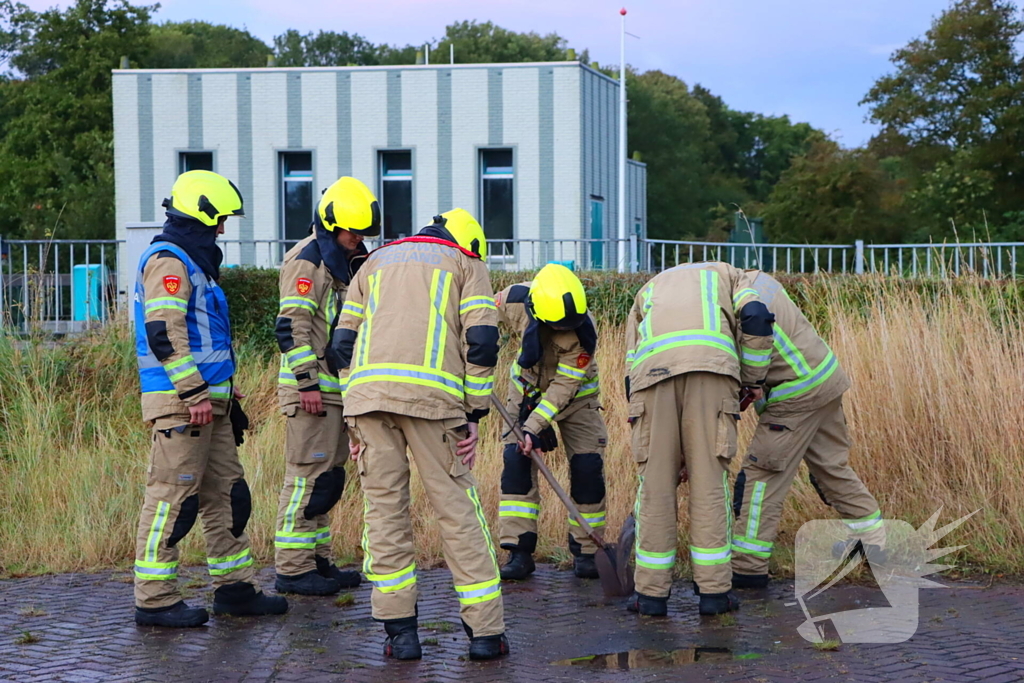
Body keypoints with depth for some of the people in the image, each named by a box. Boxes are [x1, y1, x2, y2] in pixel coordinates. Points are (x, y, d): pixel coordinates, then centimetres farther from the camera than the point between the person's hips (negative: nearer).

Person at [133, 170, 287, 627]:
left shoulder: (193, 261, 21)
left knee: (226, 493, 12)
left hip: (207, 400, 10)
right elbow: (163, 333, -22)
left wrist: (224, 385, 26)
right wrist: (194, 393, -22)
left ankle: (235, 588, 20)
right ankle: (153, 601, -1)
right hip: (179, 402, -10)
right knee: (173, 496, -7)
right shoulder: (168, 261, -11)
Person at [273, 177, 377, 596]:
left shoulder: (341, 262, 19)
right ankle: (293, 569, -4)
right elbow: (292, 326, -19)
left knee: (327, 476, 13)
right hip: (311, 388, -10)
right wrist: (308, 382, -21)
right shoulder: (307, 260, -12)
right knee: (310, 475, -8)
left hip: (335, 387, 10)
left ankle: (317, 560, 20)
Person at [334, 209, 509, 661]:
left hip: (367, 391, 3)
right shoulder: (467, 264, 18)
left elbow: (344, 342, 19)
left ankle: (399, 632, 9)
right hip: (432, 395, -3)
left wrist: (356, 418, 19)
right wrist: (473, 415, 6)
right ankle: (486, 632, 4)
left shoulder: (376, 261, 29)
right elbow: (481, 342, 3)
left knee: (384, 507, 8)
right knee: (457, 509, 3)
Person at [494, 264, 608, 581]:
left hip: (574, 396, -2)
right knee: (516, 460, -11)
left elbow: (565, 386, -32)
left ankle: (585, 551, 4)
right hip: (527, 389, 2)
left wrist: (535, 425, -39)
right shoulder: (514, 300, -27)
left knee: (588, 465, -10)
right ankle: (519, 552, -9)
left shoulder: (584, 331, -34)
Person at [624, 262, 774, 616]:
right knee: (710, 480, 3)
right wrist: (753, 378, 19)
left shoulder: (647, 291, 39)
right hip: (711, 365, -1)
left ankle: (651, 593, 10)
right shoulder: (726, 274, 33)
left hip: (651, 370, 2)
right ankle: (714, 591, 7)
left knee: (655, 483, 6)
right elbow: (755, 318, 10)